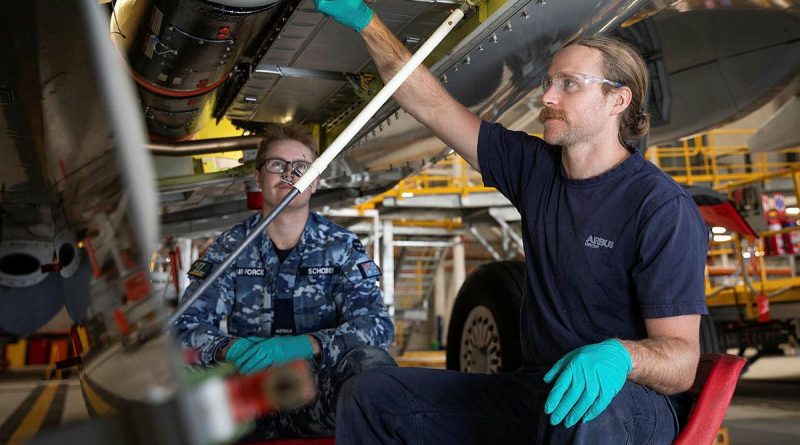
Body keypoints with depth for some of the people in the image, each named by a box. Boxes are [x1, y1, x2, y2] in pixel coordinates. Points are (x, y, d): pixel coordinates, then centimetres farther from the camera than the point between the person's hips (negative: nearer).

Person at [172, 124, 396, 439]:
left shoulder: (341, 247, 2)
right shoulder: (228, 249, 5)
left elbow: (377, 324, -11)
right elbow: (186, 326, -3)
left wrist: (303, 345, -29)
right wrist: (230, 348, -27)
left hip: (317, 394, 0)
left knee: (370, 362, -31)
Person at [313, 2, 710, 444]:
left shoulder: (664, 208, -13)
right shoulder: (535, 167, 5)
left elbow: (682, 358, -15)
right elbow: (432, 105, 4)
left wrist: (620, 356, -37)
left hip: (630, 399, -5)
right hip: (534, 391, 6)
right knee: (371, 394, -9)